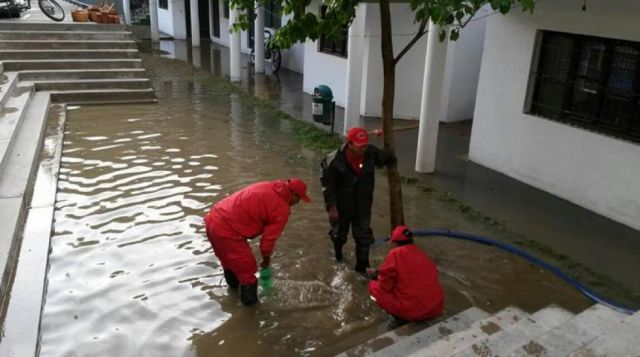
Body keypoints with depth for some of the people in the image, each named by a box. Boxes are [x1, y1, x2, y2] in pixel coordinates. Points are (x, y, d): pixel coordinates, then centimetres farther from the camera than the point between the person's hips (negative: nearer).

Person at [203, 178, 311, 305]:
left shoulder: (266, 186, 14)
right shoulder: (282, 209, -9)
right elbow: (269, 238, -4)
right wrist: (266, 260, 15)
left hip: (213, 219, 9)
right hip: (227, 230, -9)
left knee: (228, 258, 33)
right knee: (247, 268, 11)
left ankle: (234, 283, 56)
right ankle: (249, 300, 28)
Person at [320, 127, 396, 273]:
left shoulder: (372, 153, -17)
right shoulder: (335, 160, -27)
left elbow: (388, 159, 7)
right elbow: (328, 186, -18)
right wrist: (332, 207, -16)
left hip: (363, 205, 2)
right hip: (341, 205, -2)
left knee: (364, 236, 7)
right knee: (339, 233, 21)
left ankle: (362, 266, 23)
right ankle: (338, 250, 53)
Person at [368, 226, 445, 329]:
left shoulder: (395, 253, -5)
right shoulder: (422, 253, 12)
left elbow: (385, 285, -6)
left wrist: (377, 275, 19)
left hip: (412, 310, -6)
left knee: (374, 285, 12)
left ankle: (400, 318, 3)